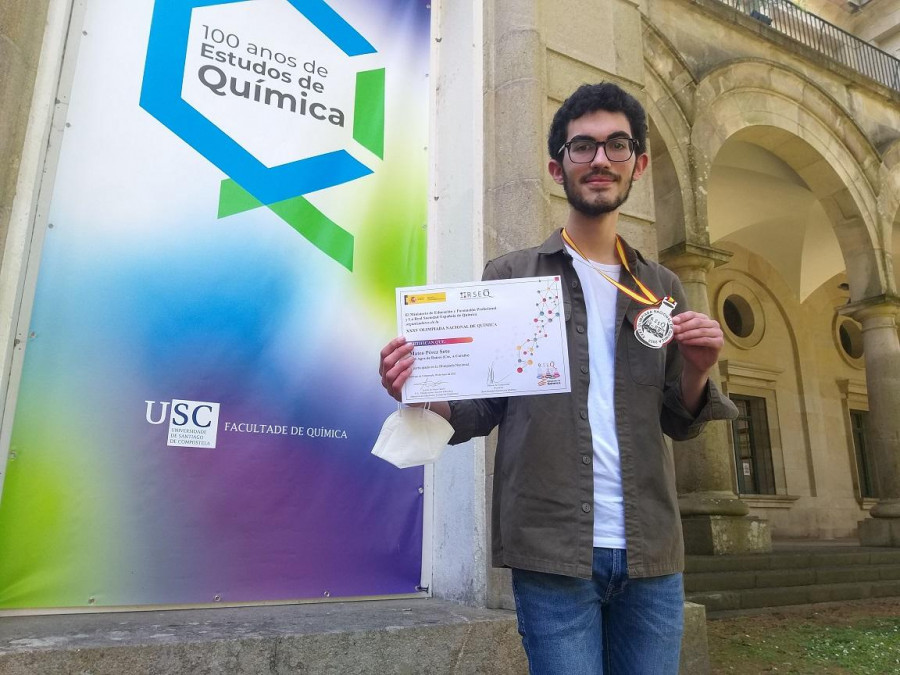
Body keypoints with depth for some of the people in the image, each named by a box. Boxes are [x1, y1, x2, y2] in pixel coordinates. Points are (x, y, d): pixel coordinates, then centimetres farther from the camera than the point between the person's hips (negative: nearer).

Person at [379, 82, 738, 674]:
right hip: (553, 550, -3)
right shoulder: (510, 276, 1)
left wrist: (696, 371, -8)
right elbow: (485, 407, 0)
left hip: (652, 554, 4)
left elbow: (679, 423, 13)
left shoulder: (662, 288, 10)